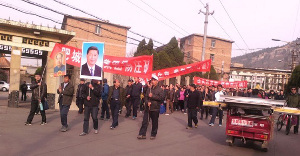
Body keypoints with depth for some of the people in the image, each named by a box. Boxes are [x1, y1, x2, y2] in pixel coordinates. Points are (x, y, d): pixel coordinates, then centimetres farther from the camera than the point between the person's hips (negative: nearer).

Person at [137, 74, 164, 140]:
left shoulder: (160, 89, -4)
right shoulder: (149, 89, 11)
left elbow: (161, 98, -15)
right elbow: (146, 97, 10)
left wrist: (153, 96, -18)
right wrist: (147, 102, -10)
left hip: (155, 108, -4)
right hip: (148, 107, 4)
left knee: (154, 122, 8)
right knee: (144, 121, 2)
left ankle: (153, 134, 22)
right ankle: (142, 134, 9)